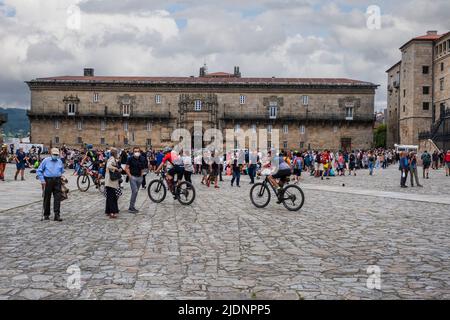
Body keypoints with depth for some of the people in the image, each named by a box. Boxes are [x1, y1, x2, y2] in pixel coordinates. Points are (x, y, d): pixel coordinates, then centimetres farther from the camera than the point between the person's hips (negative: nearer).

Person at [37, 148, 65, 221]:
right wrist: (42, 180, -5)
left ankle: (57, 215, -6)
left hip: (57, 181, 2)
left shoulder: (60, 162, 11)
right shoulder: (46, 160, 2)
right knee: (47, 198, 5)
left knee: (57, 198, -6)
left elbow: (62, 171, 27)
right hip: (48, 180, -2)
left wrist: (61, 176, 10)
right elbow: (39, 171, 3)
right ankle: (46, 214, 17)